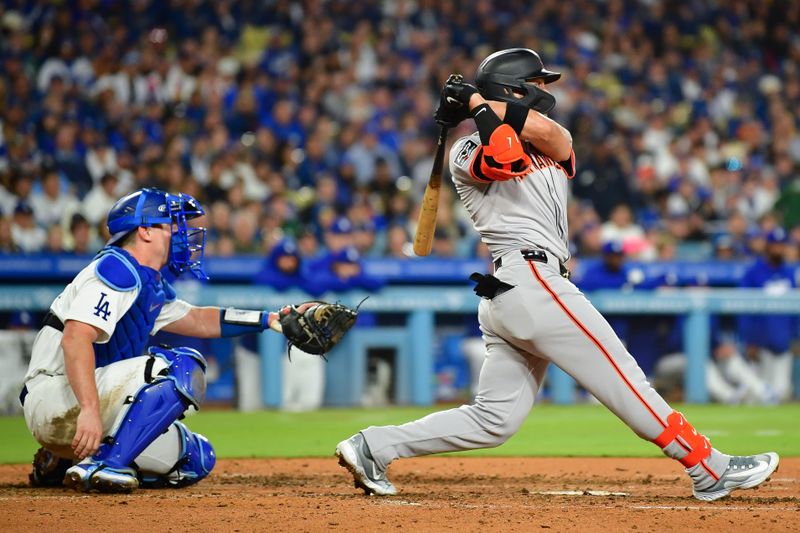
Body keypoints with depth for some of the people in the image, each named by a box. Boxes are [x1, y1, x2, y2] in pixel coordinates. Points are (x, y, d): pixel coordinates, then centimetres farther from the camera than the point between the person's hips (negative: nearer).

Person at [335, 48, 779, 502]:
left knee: (495, 419, 5)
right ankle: (710, 469, -8)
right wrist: (479, 106, -6)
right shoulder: (467, 151, 4)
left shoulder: (552, 148, 24)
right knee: (623, 379, -8)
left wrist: (479, 99, 3)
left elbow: (545, 131, 0)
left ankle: (374, 447, 8)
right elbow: (505, 160, -19)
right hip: (529, 279, -8)